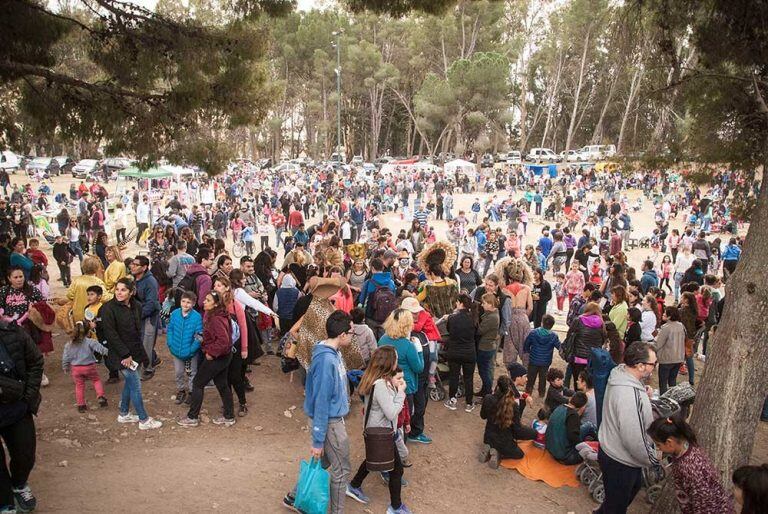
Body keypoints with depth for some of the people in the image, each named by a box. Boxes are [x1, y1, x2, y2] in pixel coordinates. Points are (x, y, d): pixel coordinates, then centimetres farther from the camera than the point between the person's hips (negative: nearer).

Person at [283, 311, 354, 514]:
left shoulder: (333, 352, -1)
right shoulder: (326, 361, -30)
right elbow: (321, 402, -26)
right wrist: (317, 441, -20)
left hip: (334, 418, 9)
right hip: (329, 423, -9)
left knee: (325, 461, 23)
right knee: (341, 469, 8)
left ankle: (295, 496, 38)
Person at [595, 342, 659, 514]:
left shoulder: (622, 376, -4)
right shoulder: (629, 394, -36)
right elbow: (633, 439, -31)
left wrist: (645, 397, -4)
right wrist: (652, 460, -15)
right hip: (619, 462, -10)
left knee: (635, 485, 34)